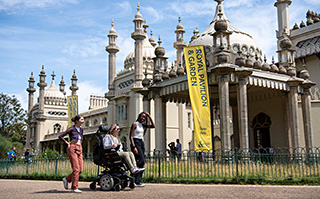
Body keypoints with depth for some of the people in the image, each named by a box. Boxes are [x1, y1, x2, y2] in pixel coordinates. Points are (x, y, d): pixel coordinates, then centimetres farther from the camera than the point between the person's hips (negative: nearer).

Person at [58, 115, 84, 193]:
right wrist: (67, 143, -5)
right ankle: (74, 188, -4)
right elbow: (60, 136, -5)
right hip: (72, 149, -7)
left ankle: (67, 179, 20)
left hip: (79, 149, 7)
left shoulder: (81, 129, 15)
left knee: (80, 169, 0)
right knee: (76, 169, -11)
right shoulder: (71, 129, -5)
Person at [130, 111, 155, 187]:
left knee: (140, 162, 4)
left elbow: (153, 126, 10)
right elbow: (131, 136, -10)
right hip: (136, 142, -8)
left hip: (141, 143, 8)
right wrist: (134, 147, -19)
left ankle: (137, 181, 7)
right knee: (141, 161, -18)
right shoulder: (135, 124, -5)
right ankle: (137, 181, -17)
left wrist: (149, 116, 5)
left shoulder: (143, 125, 15)